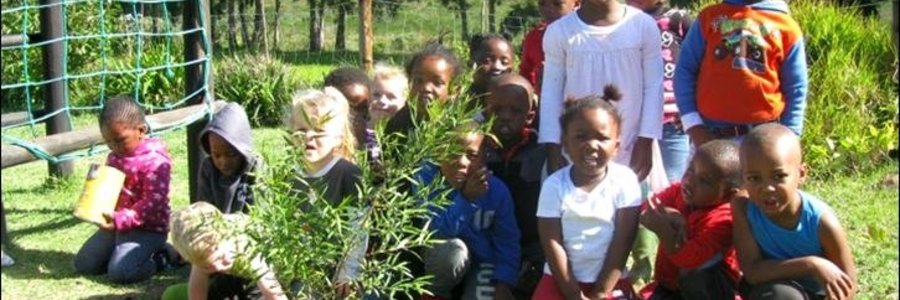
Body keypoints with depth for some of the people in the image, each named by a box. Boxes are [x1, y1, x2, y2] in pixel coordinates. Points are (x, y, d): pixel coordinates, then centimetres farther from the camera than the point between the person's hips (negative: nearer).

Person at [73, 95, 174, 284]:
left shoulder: (155, 161, -20)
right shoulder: (114, 157, 8)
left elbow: (153, 202, -25)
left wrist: (121, 220, -32)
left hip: (147, 228, -9)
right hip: (116, 223, 9)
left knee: (119, 272, -25)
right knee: (82, 265, 5)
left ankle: (160, 257, 0)